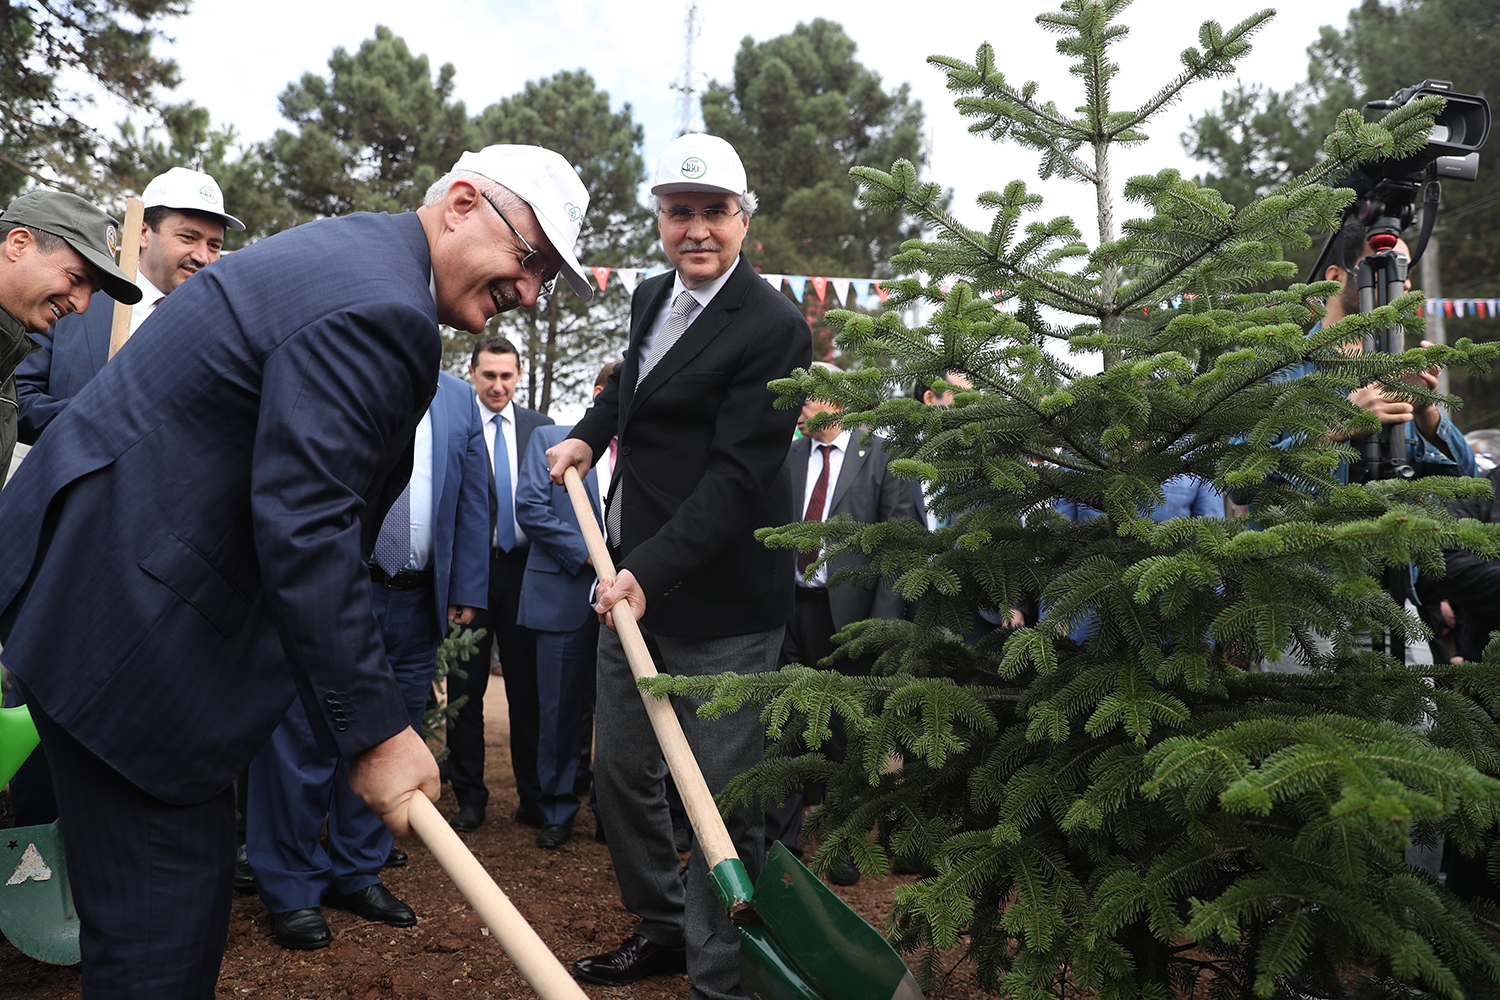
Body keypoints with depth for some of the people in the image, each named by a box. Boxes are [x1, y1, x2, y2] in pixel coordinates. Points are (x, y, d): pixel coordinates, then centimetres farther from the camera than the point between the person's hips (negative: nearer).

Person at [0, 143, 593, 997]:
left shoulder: (356, 249, 13)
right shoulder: (378, 308, -22)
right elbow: (304, 527, -27)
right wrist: (376, 730, -21)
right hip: (125, 614, -11)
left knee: (177, 878, 19)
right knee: (165, 903, 0)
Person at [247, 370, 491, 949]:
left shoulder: (458, 400, 14)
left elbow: (474, 499, 13)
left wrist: (466, 592, 7)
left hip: (417, 603, 4)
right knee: (305, 738, 0)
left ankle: (357, 874, 27)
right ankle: (292, 893, 15)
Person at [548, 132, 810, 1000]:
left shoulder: (773, 327, -15)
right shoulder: (652, 297, 12)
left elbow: (739, 473, -21)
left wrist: (651, 569, -27)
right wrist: (588, 436, 16)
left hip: (717, 597, -9)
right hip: (634, 578, 9)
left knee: (723, 797, 1)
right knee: (623, 771, 19)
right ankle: (663, 927, 40)